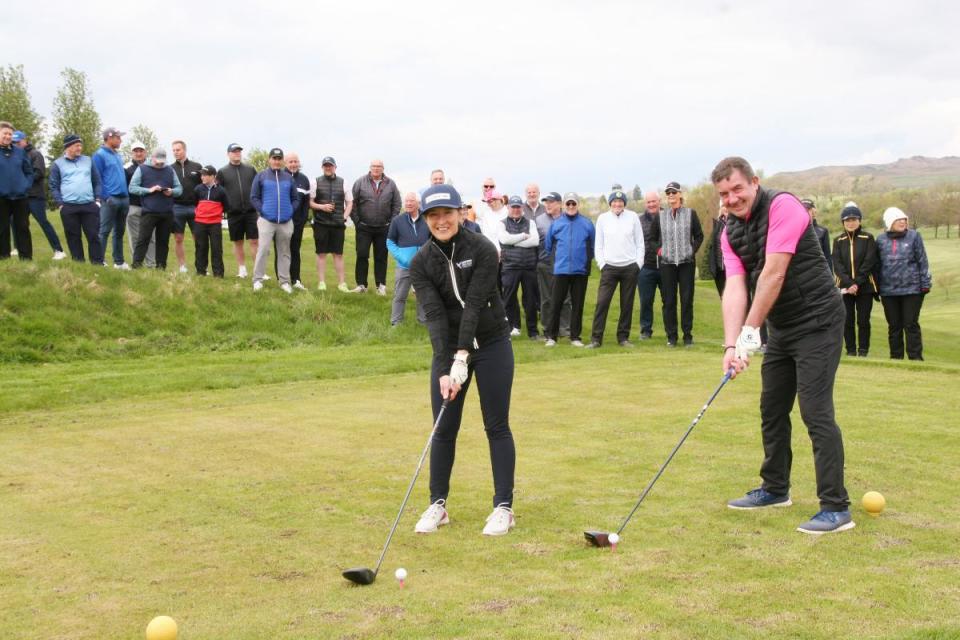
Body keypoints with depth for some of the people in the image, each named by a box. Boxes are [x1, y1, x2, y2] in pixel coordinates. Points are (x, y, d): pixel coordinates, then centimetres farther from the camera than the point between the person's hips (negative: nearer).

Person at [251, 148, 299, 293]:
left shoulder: (288, 177, 9)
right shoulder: (261, 176, 2)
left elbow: (296, 199, 14)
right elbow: (254, 197, 2)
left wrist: (290, 211, 1)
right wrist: (262, 211, -7)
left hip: (286, 221, 3)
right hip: (266, 220, -3)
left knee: (284, 252, 8)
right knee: (263, 249, -9)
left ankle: (285, 281, 14)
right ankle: (258, 280, -4)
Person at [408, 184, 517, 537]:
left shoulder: (482, 250, -16)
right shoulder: (421, 263, -8)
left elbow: (474, 305, -23)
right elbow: (435, 315, -17)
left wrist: (462, 359, -29)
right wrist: (444, 369, -26)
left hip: (491, 345, -2)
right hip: (449, 348, 3)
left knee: (497, 425, 1)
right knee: (444, 428, 3)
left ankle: (504, 507, 9)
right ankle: (437, 505, 16)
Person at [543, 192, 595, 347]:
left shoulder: (587, 224, 1)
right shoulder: (556, 224, 4)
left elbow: (593, 246, 8)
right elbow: (548, 245, 13)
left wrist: (586, 259, 8)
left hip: (581, 271, 0)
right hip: (560, 270, 0)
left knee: (577, 305, 5)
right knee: (556, 303, -1)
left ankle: (575, 337, 12)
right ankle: (551, 336, 6)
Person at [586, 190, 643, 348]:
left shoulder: (633, 217, 3)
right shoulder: (603, 218, 4)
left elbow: (640, 242, 5)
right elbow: (598, 244, 6)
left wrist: (639, 263, -2)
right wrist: (601, 263, -3)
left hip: (630, 267, 1)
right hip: (609, 267, -1)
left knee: (627, 304, 6)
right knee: (602, 302, -7)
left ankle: (623, 337, 16)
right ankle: (596, 338, -5)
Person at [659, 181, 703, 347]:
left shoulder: (690, 213, 5)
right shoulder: (661, 216, 8)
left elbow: (699, 236, 9)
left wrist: (692, 250, -2)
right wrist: (659, 250, 3)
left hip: (686, 262, -1)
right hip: (667, 263, 1)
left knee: (687, 300, 0)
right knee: (668, 301, 1)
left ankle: (687, 335, 6)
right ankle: (671, 336, 8)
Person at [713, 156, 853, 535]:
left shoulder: (782, 206, -18)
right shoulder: (730, 232, 5)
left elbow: (773, 274, -23)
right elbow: (734, 287, -6)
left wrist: (750, 330, -21)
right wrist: (731, 345, -18)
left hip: (816, 323, -8)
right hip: (782, 329, 9)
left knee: (816, 412, -12)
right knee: (771, 409, 15)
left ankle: (836, 508, -7)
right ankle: (775, 489, 31)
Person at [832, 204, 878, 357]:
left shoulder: (868, 238, 2)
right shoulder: (838, 241, 8)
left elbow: (869, 262, -6)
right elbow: (837, 264, -2)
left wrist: (857, 283, -14)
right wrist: (848, 283, -15)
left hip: (864, 287, -2)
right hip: (845, 287, 2)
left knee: (863, 320, -1)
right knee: (848, 321, 2)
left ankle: (863, 350, 9)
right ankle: (851, 350, 11)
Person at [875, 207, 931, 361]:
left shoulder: (914, 237, -1)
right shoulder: (881, 240, 5)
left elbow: (923, 261, 1)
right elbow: (877, 264, 11)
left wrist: (925, 283, -2)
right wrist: (876, 287, 10)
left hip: (912, 289, -2)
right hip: (888, 291, 3)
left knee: (911, 324, -1)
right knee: (894, 326, 9)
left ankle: (915, 356, 5)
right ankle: (896, 357, 18)